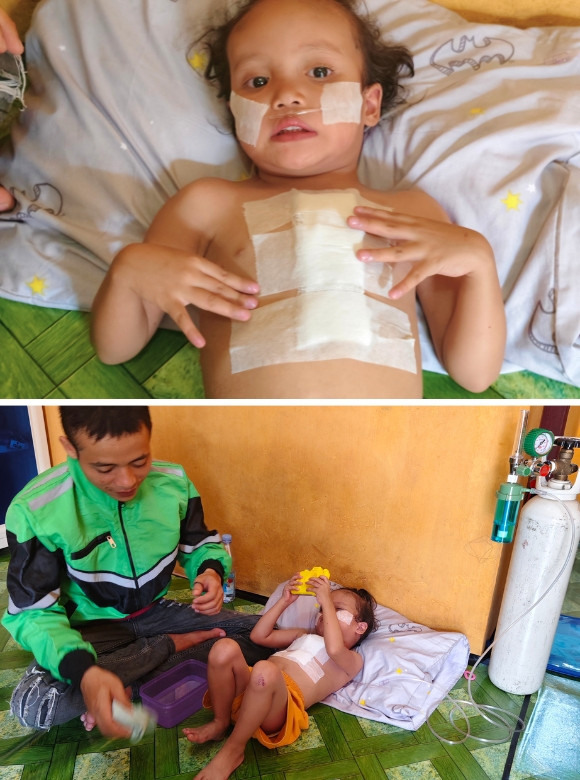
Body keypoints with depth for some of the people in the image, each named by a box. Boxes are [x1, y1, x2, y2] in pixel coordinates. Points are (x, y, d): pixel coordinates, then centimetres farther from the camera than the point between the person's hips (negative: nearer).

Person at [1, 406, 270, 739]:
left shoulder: (173, 482, -16)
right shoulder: (35, 510, -23)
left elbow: (200, 543, -1)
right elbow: (33, 610, -20)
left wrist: (211, 572, -25)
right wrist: (83, 670, -38)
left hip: (155, 611, 2)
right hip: (90, 626, -1)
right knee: (31, 705, -33)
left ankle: (130, 688, -12)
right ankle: (170, 646, -11)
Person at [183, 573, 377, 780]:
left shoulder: (353, 660, 12)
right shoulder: (304, 635, 33)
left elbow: (334, 650, -15)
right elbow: (259, 635, 25)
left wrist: (327, 601, -11)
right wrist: (284, 601, 16)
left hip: (283, 704, -6)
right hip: (247, 688, 6)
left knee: (265, 670, -39)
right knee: (224, 648, -23)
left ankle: (233, 750, -17)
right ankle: (219, 723, -3)